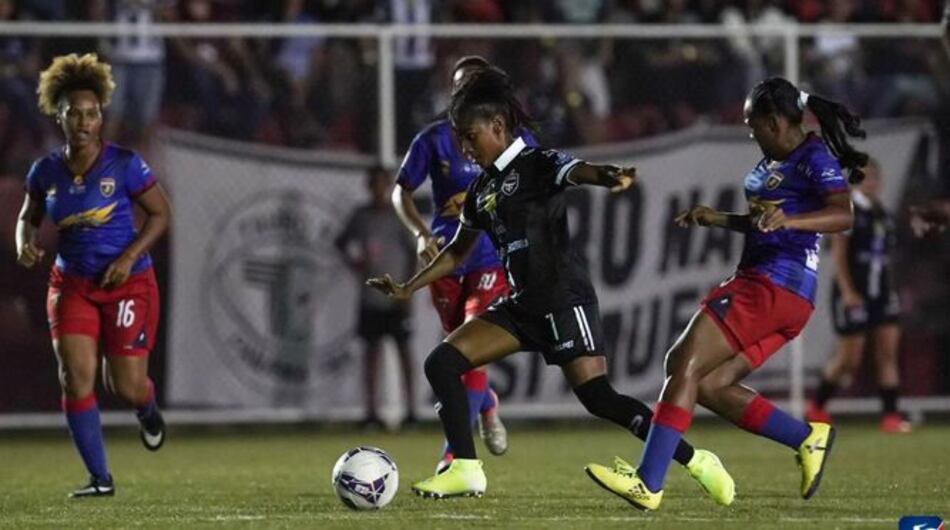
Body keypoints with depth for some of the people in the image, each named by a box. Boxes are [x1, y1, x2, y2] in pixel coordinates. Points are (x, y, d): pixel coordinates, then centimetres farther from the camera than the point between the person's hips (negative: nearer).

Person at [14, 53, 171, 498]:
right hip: (72, 284, 3)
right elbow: (28, 217, 14)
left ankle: (148, 413, 37)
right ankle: (100, 478, -3)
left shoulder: (123, 165, -13)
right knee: (75, 375, -12)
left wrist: (129, 257, -17)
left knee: (126, 386, -4)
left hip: (127, 282, -3)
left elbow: (160, 213, -5)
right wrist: (25, 244, -9)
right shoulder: (45, 172, -3)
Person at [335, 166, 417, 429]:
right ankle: (371, 410, 7)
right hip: (370, 296, 3)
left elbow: (411, 254, -1)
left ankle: (410, 409, 0)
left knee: (404, 348, -2)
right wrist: (353, 261, 1)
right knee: (372, 348, 4)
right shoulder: (361, 216, 8)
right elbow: (342, 241, 21)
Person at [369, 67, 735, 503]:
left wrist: (611, 177, -54)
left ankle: (697, 462, -6)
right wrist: (408, 289, 25)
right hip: (524, 305, 8)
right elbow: (458, 251, 29)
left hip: (565, 300, -8)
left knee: (599, 398, -16)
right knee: (441, 363, -1)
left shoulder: (538, 164, -8)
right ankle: (466, 471, 0)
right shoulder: (482, 188, 14)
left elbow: (578, 171, -31)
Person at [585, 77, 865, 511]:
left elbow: (844, 215, -23)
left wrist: (790, 219, -37)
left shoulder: (815, 159, -9)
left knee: (685, 364, -16)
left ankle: (648, 484, -20)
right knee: (709, 386, 3)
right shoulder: (773, 162, 20)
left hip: (773, 285, -10)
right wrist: (718, 219, 23)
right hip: (761, 284, 10)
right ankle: (809, 438, 7)